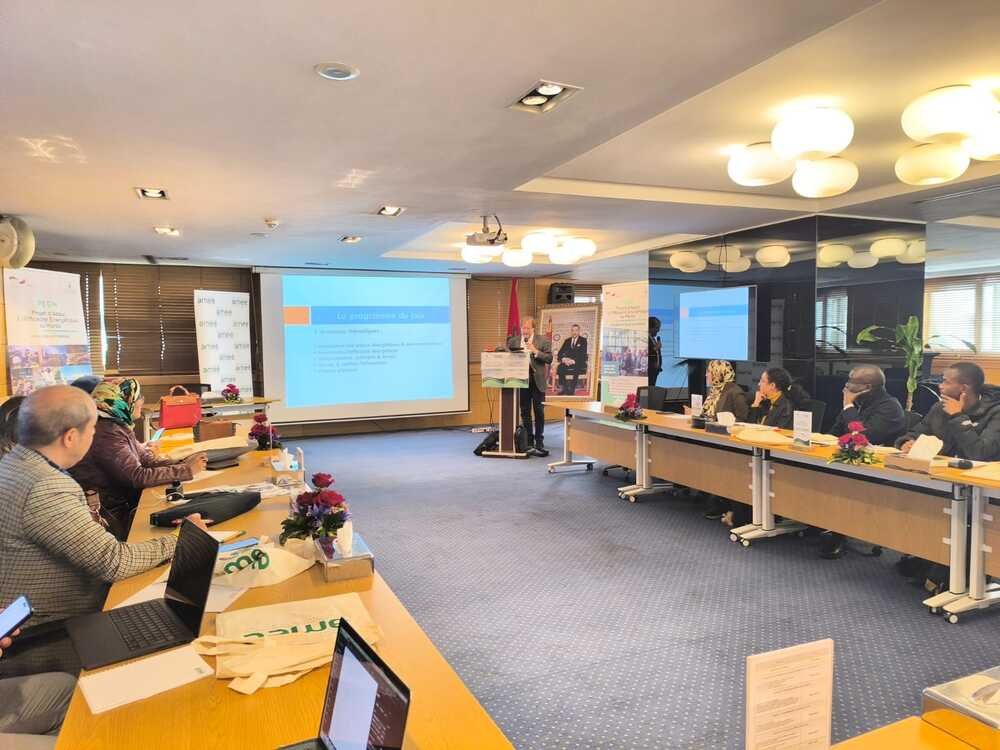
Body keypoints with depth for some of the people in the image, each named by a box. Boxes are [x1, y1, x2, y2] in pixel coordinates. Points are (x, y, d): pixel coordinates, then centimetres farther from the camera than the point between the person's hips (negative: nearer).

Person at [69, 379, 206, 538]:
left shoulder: (121, 425, 4)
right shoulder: (108, 433, -24)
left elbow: (146, 460, 5)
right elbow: (138, 477, -27)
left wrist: (183, 463, -10)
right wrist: (187, 470, -22)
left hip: (125, 499, 8)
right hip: (114, 515, -8)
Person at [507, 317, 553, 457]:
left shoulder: (543, 341, -1)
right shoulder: (513, 341, 6)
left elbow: (549, 358, -8)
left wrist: (535, 351, -18)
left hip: (537, 382, -2)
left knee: (539, 413, 3)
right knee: (525, 413, 8)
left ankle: (539, 443, 12)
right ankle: (529, 443, 17)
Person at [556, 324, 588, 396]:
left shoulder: (583, 340, 4)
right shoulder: (567, 341, 15)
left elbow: (583, 354, -8)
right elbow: (560, 354, 8)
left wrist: (574, 360, -22)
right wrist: (563, 359, -14)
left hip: (579, 363, -3)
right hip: (567, 362, 4)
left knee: (575, 369, -37)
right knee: (560, 367, -28)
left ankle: (572, 390, -29)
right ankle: (562, 389, -21)